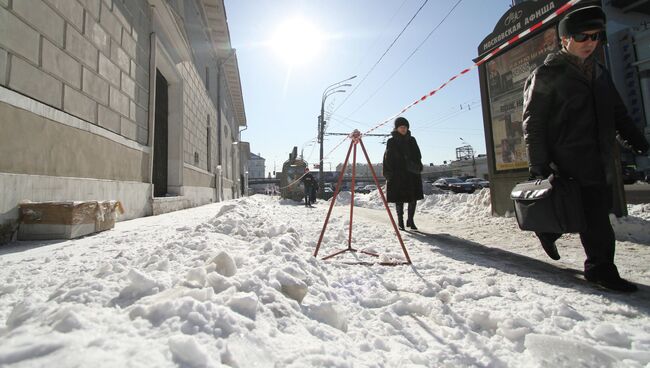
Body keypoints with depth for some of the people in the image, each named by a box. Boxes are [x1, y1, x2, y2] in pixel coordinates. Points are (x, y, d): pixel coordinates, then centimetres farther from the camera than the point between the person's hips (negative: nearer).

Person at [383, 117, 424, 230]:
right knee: (399, 199, 2)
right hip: (397, 175, -3)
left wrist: (417, 168, -7)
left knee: (413, 198, 3)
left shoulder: (412, 140, 11)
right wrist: (388, 173, -9)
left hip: (412, 174, 3)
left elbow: (418, 156, 9)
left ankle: (410, 220, 18)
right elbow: (387, 158, -2)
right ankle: (400, 221, 16)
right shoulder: (391, 142, 2)